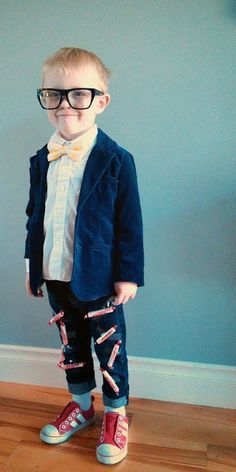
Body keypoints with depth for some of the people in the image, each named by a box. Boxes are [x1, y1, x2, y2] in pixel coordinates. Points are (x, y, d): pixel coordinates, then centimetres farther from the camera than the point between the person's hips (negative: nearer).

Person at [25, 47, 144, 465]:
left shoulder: (116, 160, -12)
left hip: (98, 278, -5)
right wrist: (33, 266, 11)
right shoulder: (41, 160, 3)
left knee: (109, 347, 12)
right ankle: (81, 405, 43)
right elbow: (35, 217, 10)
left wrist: (129, 274, -10)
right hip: (55, 276, 5)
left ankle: (116, 413, 35)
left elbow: (130, 223, -10)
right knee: (70, 344, 21)